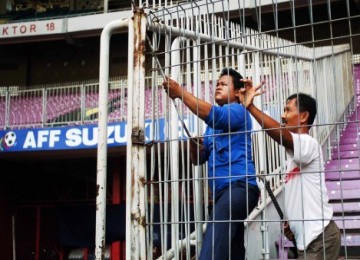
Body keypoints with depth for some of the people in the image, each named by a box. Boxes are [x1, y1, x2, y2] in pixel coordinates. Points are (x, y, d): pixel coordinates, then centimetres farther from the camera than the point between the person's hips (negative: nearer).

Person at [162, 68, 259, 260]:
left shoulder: (238, 110, 2)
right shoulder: (213, 125, 25)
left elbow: (214, 115, -21)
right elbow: (198, 160, 22)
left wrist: (180, 92, -18)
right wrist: (195, 147, -1)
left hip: (239, 186, -10)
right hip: (222, 191, 10)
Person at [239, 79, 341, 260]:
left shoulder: (308, 144, -14)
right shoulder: (297, 151, 18)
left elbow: (281, 135, -35)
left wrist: (250, 106, -37)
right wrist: (292, 222, 10)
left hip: (319, 238, -10)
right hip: (309, 237, 10)